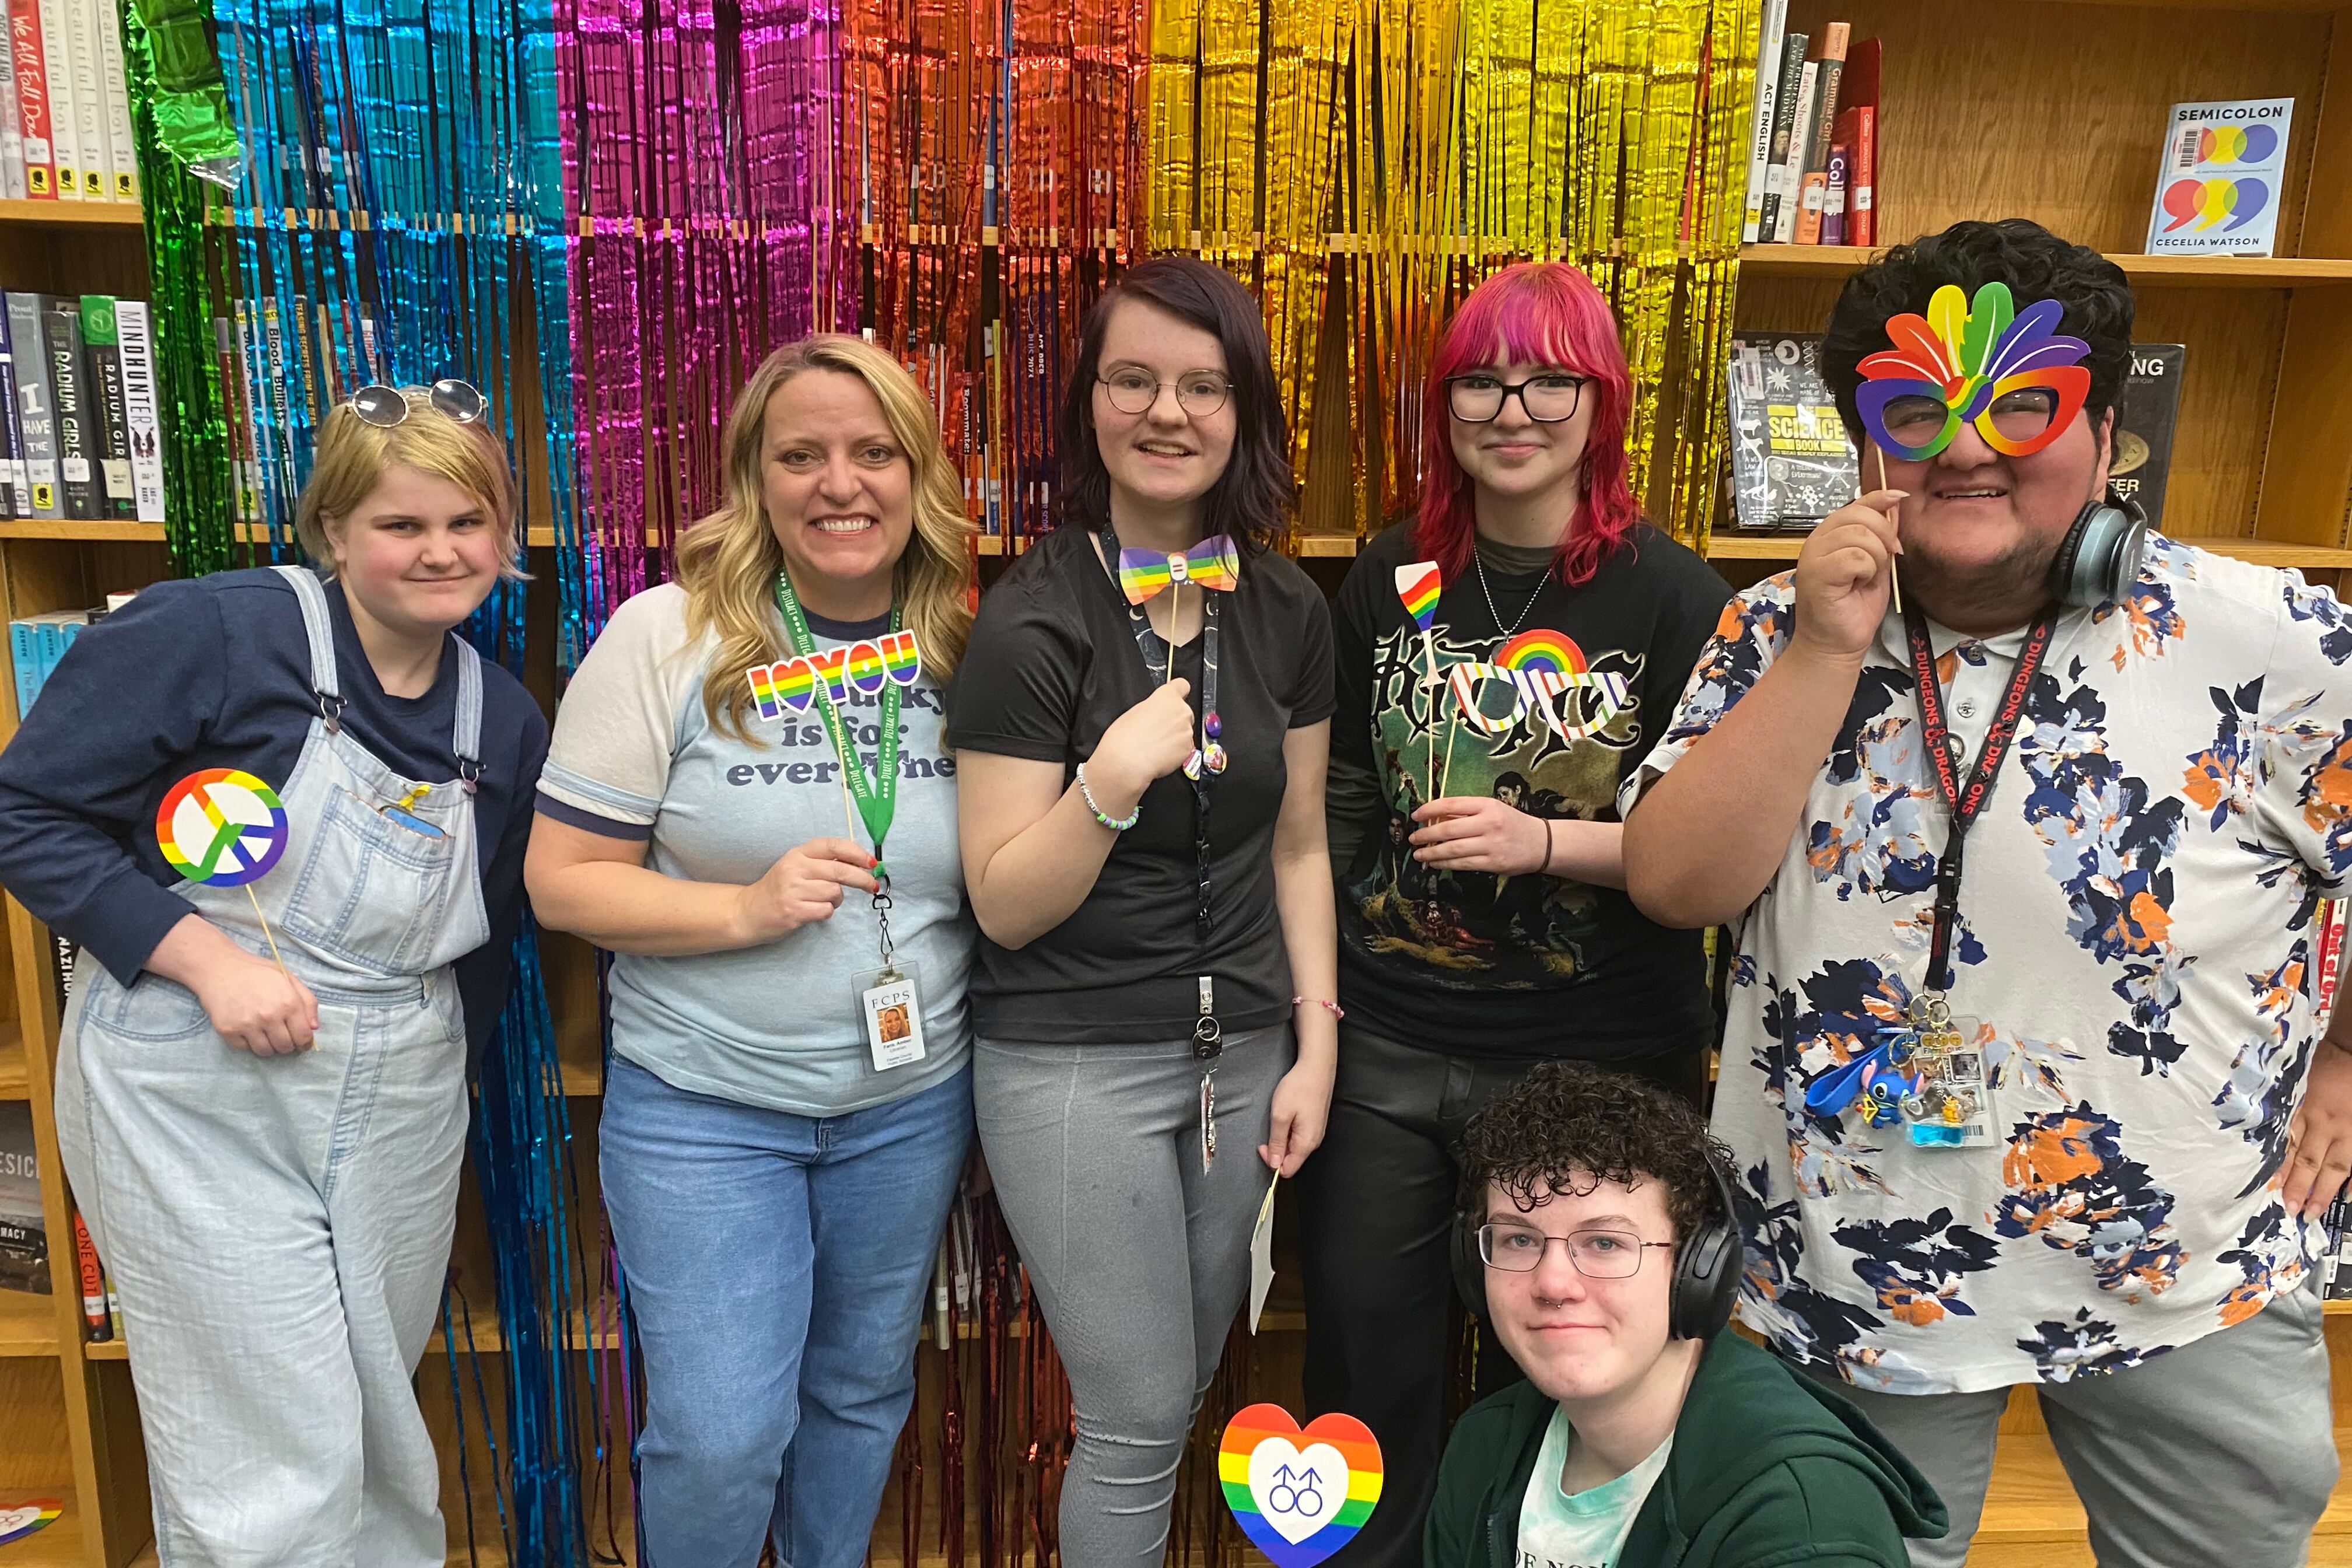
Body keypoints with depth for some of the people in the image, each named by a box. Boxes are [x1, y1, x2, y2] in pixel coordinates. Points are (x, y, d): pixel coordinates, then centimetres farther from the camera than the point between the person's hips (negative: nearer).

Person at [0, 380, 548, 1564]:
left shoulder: (507, 723, 5)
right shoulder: (216, 632, -12)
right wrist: (208, 957, -19)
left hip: (398, 1129, 5)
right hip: (196, 1110, -5)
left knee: (384, 1450, 18)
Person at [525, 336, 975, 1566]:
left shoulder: (964, 654, -2)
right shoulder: (667, 637, -11)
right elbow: (561, 880, -9)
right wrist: (745, 909, -22)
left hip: (913, 1102, 3)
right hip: (702, 1105, -3)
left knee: (862, 1391, 20)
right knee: (720, 1435, 1)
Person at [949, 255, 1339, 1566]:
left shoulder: (1290, 613, 1)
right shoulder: (1034, 622, -13)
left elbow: (1298, 846, 9)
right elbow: (1005, 908, -13)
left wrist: (1313, 1045, 4)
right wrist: (1108, 786, -29)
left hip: (1241, 1052, 5)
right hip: (1075, 1063, -5)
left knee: (1188, 1385, 20)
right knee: (1142, 1420, 4)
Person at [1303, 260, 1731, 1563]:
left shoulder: (1673, 599, -8)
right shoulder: (1390, 580, 3)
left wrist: (1542, 843, -20)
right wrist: (1320, 992, 6)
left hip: (1595, 1060, -3)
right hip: (1384, 1050, 3)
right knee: (1365, 1358, 17)